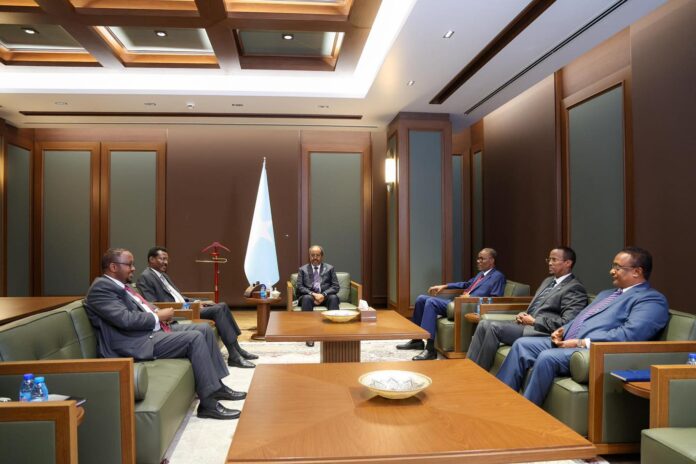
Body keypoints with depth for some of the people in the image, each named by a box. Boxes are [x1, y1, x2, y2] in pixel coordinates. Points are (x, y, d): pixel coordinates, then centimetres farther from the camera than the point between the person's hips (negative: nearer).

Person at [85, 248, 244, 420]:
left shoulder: (120, 285, 18)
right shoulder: (101, 288, -13)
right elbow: (126, 319, -24)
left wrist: (158, 313, 3)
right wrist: (158, 316, -12)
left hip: (152, 329, 11)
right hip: (137, 343, -11)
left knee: (205, 329, 4)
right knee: (195, 338, -23)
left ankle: (217, 385, 10)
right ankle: (208, 403, -17)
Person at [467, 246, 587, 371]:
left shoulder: (575, 288, -5)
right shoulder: (548, 281, 22)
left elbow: (566, 323, -17)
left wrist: (534, 321, -14)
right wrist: (524, 315, 5)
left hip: (541, 332, -9)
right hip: (527, 323, 9)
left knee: (494, 327, -24)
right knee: (484, 324, -10)